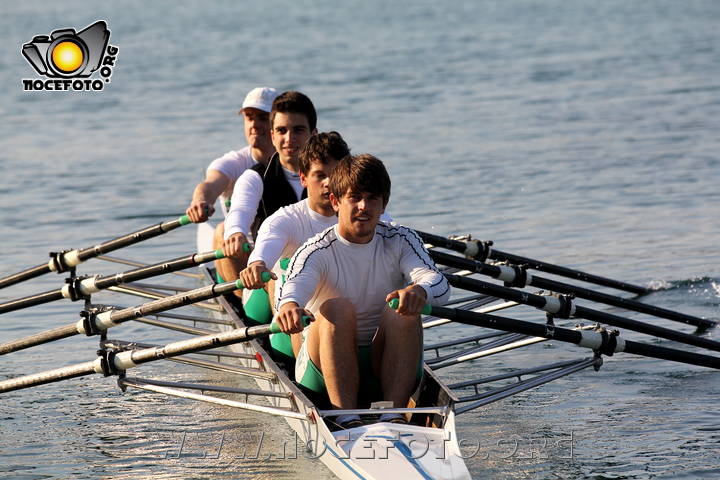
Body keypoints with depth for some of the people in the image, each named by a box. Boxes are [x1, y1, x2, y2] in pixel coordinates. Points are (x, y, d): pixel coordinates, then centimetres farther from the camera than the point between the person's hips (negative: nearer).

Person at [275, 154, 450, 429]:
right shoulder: (317, 252, -6)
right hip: (325, 371, -2)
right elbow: (294, 285, -29)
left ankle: (393, 415, -38)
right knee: (337, 307, -29)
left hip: (386, 366, 2)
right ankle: (345, 417, -41)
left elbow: (440, 285, -18)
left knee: (402, 309, -25)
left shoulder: (401, 242, 1)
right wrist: (288, 304, -55)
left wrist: (420, 290, -44)